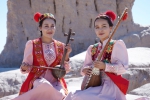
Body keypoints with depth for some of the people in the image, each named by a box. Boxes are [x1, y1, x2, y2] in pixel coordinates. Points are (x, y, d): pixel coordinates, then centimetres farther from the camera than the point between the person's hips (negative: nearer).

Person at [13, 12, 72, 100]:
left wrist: (67, 55, -4)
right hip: (37, 80, -2)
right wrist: (24, 68, -19)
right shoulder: (31, 44, 2)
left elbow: (65, 70, 10)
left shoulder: (61, 46, 9)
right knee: (45, 85, -36)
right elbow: (26, 67, 3)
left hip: (56, 81, 2)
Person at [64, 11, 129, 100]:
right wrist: (84, 70, -6)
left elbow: (123, 68, -11)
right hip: (95, 84, 6)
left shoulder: (117, 44, -3)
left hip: (110, 85, -6)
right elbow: (86, 67, 18)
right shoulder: (92, 49, 15)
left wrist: (105, 66, -24)